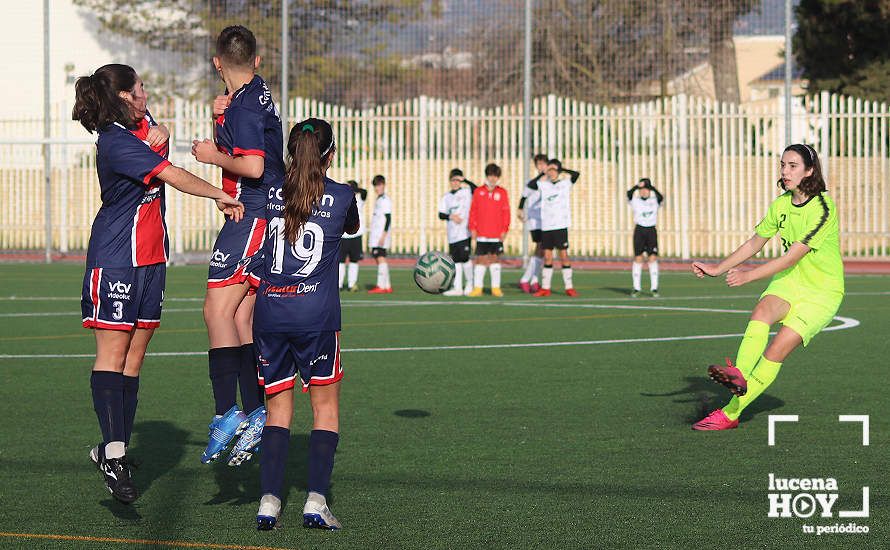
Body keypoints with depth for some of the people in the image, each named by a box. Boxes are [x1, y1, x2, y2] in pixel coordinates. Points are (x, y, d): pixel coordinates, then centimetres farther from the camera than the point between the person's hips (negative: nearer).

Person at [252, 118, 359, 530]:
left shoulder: (271, 193, 6)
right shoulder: (342, 196, 3)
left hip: (268, 311, 2)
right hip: (315, 313, -2)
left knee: (278, 408, 9)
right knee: (326, 407, 8)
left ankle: (269, 500, -4)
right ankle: (315, 501, -4)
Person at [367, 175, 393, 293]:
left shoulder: (385, 200, -9)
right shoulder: (378, 200, 19)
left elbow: (388, 219, -15)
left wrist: (384, 235, -21)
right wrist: (372, 236, 24)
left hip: (382, 235, -10)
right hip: (376, 236, 10)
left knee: (381, 258, -14)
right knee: (378, 259, 9)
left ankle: (381, 286, -18)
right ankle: (387, 286, 11)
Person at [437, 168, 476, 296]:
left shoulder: (466, 192, 3)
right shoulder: (446, 197, 15)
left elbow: (476, 189, -17)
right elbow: (441, 214, 9)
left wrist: (464, 180, -12)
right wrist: (451, 216, -9)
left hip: (464, 231, -5)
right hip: (452, 233, 5)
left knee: (464, 257, -11)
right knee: (456, 260, 4)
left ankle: (470, 283, 7)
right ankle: (457, 287, 6)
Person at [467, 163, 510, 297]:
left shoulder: (502, 192, 3)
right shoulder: (478, 191, 3)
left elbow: (506, 212, 2)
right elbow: (473, 211, 5)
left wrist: (505, 229, -4)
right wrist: (472, 228, -1)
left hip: (497, 234, 0)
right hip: (481, 233, 0)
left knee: (495, 258, 5)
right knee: (480, 259, 1)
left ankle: (496, 287, 10)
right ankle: (477, 287, 5)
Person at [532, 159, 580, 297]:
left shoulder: (565, 183, 4)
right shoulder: (544, 185, 10)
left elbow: (576, 174, -9)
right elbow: (530, 185, 1)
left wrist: (560, 169, 1)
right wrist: (543, 174, 7)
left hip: (560, 225, -3)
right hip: (546, 226, 3)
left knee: (564, 255, -2)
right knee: (547, 257, 5)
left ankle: (569, 287, 2)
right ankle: (545, 288, 9)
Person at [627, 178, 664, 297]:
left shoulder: (655, 201, 7)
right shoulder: (635, 201, 4)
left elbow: (661, 198, -15)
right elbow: (629, 194, -17)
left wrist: (653, 188, -28)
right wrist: (637, 186, -32)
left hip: (651, 231, 1)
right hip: (639, 230, -1)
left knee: (653, 258, -6)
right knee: (638, 258, 0)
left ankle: (654, 288, -4)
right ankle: (636, 288, 6)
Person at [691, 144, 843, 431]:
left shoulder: (823, 208, -19)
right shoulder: (781, 204, 4)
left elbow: (792, 256, -24)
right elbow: (755, 243, 15)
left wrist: (748, 275, -27)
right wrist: (718, 268, 7)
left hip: (822, 291, -5)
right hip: (789, 281, 5)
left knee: (778, 348, -19)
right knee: (762, 311, -29)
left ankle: (730, 412, -17)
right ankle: (738, 375, -51)